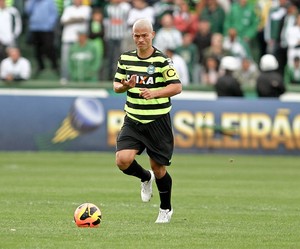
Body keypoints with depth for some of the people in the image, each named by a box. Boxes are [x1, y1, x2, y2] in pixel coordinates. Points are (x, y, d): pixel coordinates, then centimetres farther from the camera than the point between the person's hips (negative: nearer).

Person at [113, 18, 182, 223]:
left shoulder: (162, 61, -9)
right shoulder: (125, 59, 4)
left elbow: (177, 87, -13)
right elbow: (116, 85, 14)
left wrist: (155, 93, -29)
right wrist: (125, 86, -10)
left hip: (158, 122, -3)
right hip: (133, 121, 3)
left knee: (158, 169, 4)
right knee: (123, 160, -16)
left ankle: (166, 209, 28)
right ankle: (146, 178, 19)